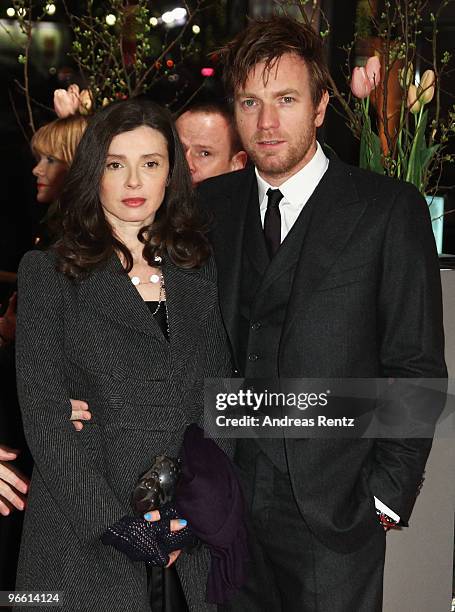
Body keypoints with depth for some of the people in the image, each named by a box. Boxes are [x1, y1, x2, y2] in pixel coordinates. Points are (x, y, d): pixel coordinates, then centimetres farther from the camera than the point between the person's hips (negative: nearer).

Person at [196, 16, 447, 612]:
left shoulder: (391, 210, -5)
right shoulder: (208, 206, 6)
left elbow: (415, 369, -5)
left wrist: (386, 497, -8)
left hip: (332, 516, -3)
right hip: (222, 507, 3)